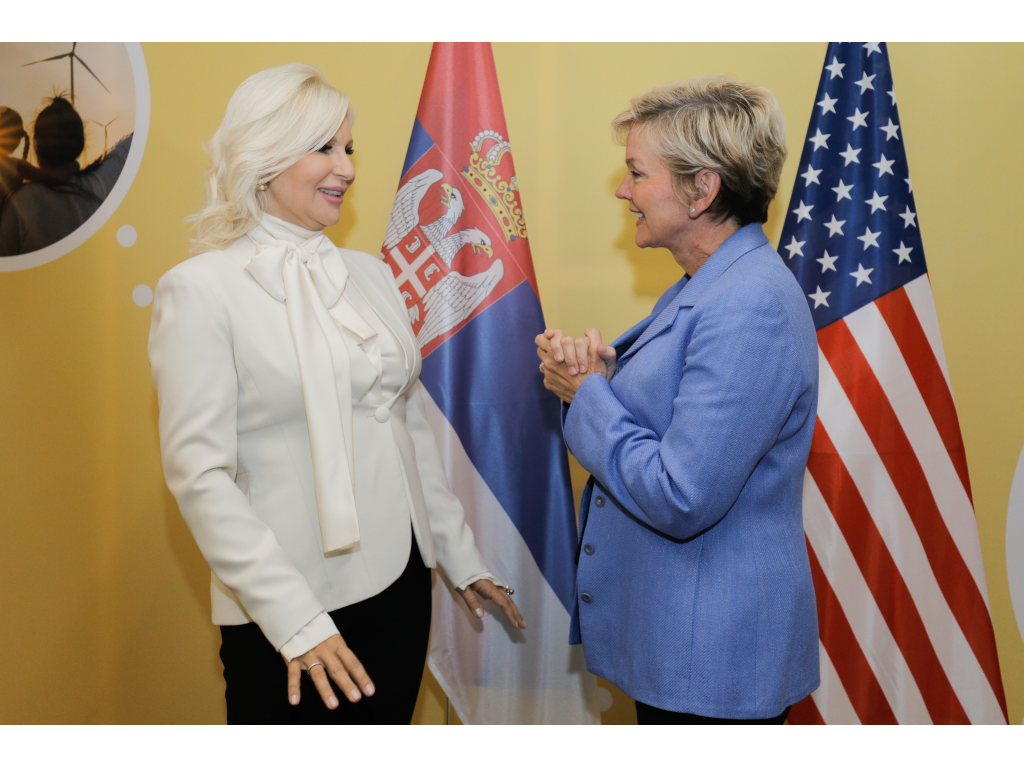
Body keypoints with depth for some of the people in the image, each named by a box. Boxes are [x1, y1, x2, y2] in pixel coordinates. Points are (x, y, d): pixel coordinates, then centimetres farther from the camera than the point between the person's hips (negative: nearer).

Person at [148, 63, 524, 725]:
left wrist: (461, 558, 15)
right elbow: (199, 474, -14)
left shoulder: (371, 274, 8)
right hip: (285, 616, -5)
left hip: (401, 586, 6)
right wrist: (294, 618, -18)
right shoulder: (200, 289, -10)